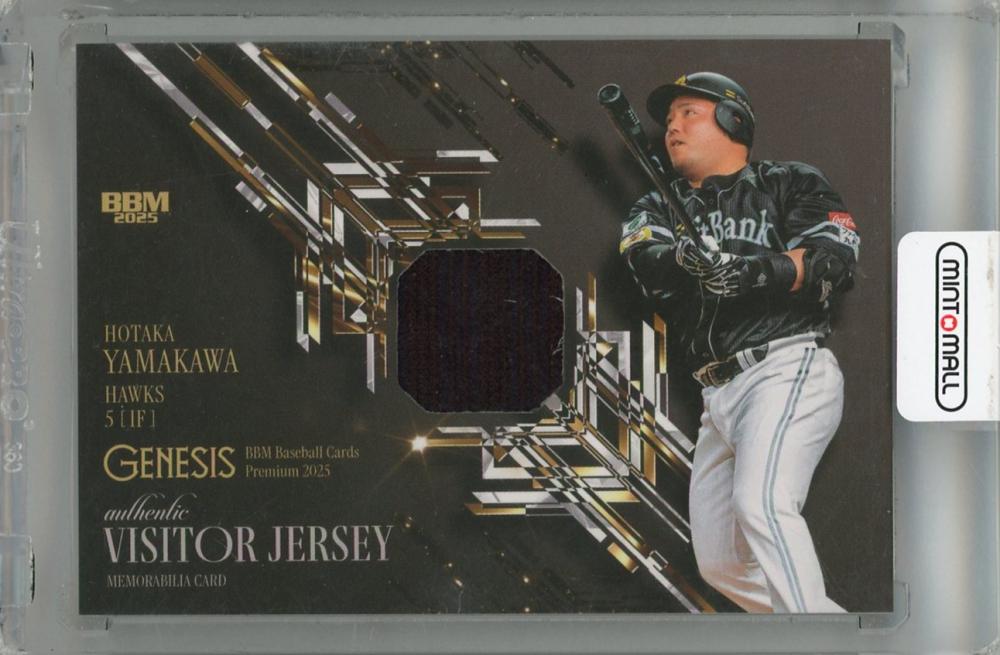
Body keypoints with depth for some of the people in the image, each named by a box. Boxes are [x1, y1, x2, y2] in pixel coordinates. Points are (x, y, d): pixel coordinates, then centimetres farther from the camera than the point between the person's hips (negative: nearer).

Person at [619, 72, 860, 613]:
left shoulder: (791, 184, 5)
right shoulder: (659, 208, 18)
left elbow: (836, 263, -11)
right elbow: (645, 262, -5)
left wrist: (755, 270, -28)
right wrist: (685, 258, -29)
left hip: (788, 371, -7)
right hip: (720, 397, 7)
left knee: (759, 503, -31)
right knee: (720, 562, 8)